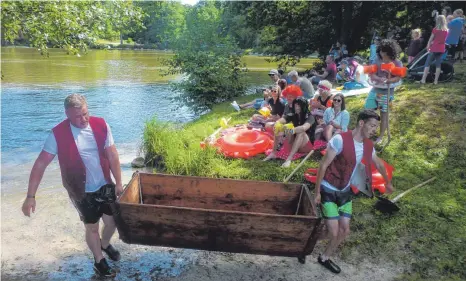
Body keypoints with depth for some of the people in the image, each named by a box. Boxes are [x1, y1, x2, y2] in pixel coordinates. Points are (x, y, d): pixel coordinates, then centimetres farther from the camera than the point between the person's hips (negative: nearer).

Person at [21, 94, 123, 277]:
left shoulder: (100, 125, -10)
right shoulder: (58, 134, -17)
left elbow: (112, 155, -4)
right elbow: (40, 164, -14)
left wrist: (118, 183, -2)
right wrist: (30, 196, -18)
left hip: (105, 186, 3)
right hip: (81, 191, -2)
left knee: (113, 221, 15)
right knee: (92, 227, 12)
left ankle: (105, 244, 48)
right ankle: (99, 261, 38)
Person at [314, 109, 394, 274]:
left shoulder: (368, 145, -1)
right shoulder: (340, 140, -24)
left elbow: (379, 164, 20)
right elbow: (323, 165, -19)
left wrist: (387, 182, 33)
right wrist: (317, 192, -18)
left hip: (345, 191, 7)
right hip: (328, 191, -7)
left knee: (345, 231, 9)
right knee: (334, 232, -7)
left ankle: (324, 257, 28)